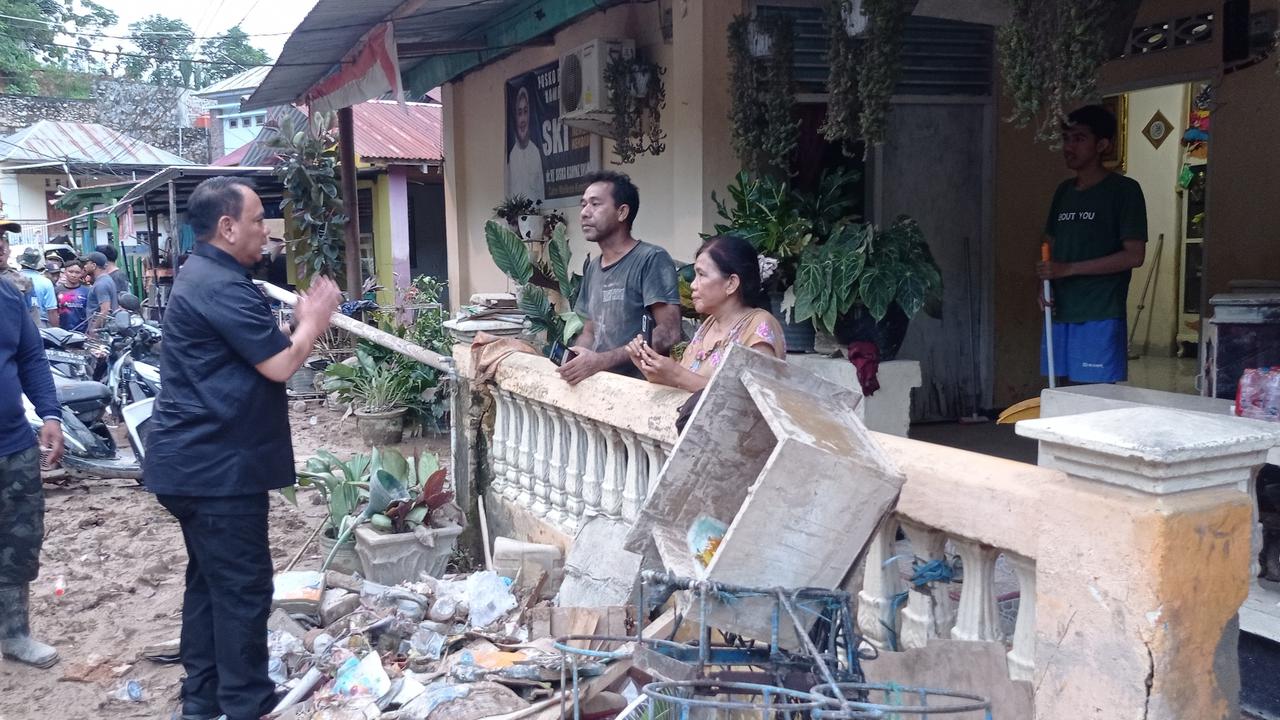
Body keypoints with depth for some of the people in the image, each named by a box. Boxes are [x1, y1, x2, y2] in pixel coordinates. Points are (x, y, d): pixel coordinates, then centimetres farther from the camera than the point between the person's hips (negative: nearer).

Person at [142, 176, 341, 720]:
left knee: (210, 582, 18)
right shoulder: (221, 287, -20)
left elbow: (255, 350, 18)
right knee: (242, 589, -1)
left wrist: (302, 322, 7)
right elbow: (280, 365, -21)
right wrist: (316, 320, -5)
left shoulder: (203, 277, 15)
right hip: (217, 468, -11)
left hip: (194, 463, 11)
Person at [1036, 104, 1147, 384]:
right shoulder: (1064, 191, 15)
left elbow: (1134, 255, -11)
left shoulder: (1124, 190, -5)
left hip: (1100, 316, -6)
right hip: (1061, 312, 6)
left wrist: (1068, 269, -15)